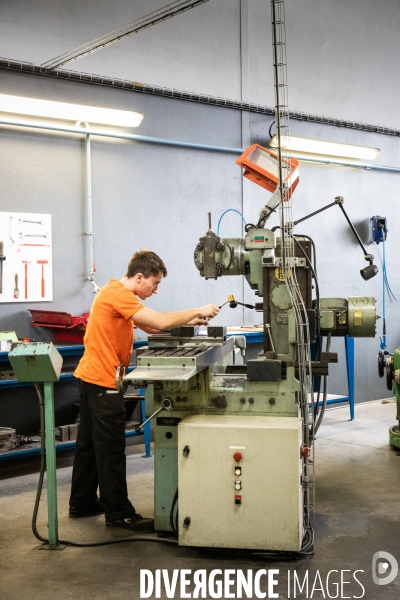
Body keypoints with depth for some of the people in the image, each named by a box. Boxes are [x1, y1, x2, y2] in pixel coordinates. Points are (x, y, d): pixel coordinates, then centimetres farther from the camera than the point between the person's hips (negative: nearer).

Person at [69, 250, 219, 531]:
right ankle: (119, 513, 8)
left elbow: (151, 327, 11)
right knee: (111, 450, -2)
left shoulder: (118, 293, 14)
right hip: (103, 381, -11)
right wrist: (197, 311, -14)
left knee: (90, 443, 18)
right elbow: (161, 322, -26)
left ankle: (82, 503, 30)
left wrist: (189, 321, 0)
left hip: (92, 378, 11)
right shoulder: (119, 294, -18)